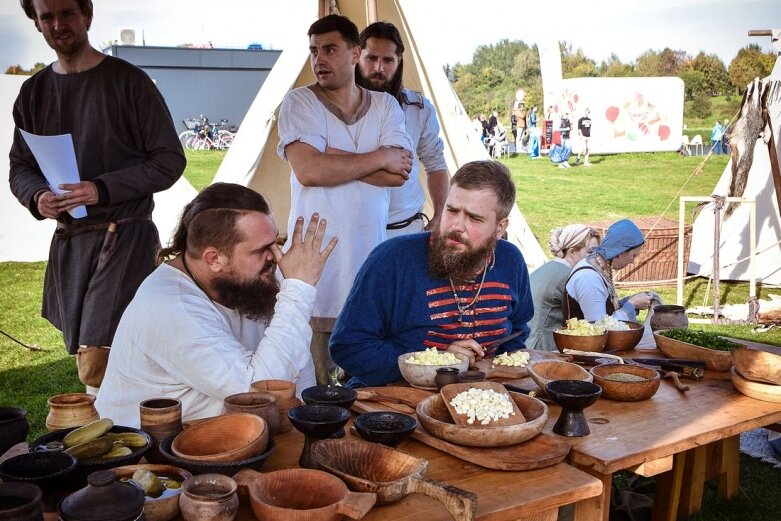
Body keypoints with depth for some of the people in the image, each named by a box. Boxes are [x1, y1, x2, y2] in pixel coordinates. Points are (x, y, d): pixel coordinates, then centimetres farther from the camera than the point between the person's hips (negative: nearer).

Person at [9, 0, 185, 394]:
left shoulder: (128, 81, -4)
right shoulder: (33, 92, 11)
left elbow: (170, 160, -7)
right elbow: (20, 168, 17)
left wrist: (102, 189, -18)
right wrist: (37, 197, -7)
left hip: (125, 235, -6)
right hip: (68, 240, 6)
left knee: (97, 367, -13)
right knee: (84, 358, 13)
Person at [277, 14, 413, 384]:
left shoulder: (385, 105, 12)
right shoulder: (299, 102, 3)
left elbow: (400, 172, -3)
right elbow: (308, 170, -14)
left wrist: (333, 158, -9)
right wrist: (379, 159, -5)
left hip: (372, 256, 3)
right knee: (314, 382, -1)